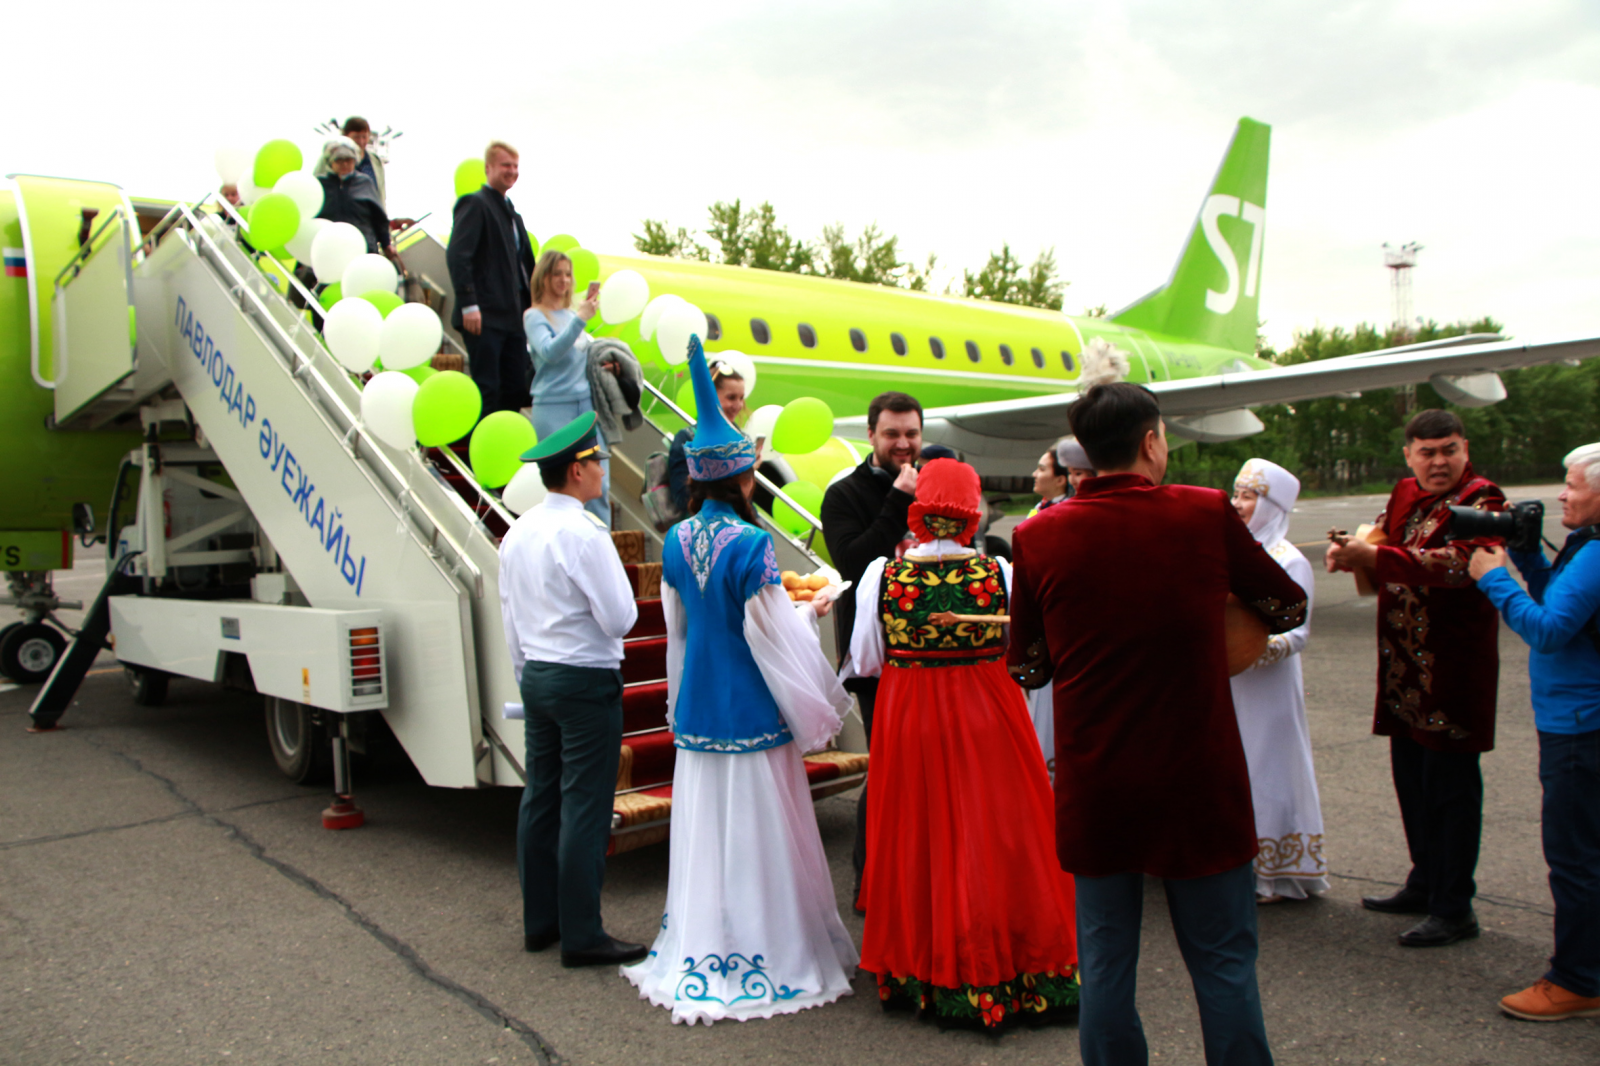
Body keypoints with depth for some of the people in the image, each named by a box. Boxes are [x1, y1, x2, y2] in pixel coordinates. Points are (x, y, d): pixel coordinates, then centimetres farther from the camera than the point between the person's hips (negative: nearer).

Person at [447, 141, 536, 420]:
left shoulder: (512, 213, 22)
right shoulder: (475, 204, -4)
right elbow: (457, 255, -15)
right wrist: (468, 305, -22)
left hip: (513, 316, 8)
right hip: (485, 316, -8)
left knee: (516, 390, 8)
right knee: (487, 389, -7)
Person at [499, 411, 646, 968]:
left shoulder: (518, 532, 8)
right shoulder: (584, 533, -17)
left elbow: (510, 617, 15)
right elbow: (621, 617, -17)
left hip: (536, 677, 8)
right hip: (586, 679, -8)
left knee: (541, 797, 14)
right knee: (585, 807, -1)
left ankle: (539, 921, 26)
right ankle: (581, 934, 6)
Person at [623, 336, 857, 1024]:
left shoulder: (677, 541, 1)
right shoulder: (750, 544, -18)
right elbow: (771, 634, -16)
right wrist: (807, 610, 2)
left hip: (697, 712, 6)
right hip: (751, 711, -6)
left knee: (704, 830, 15)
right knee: (755, 834, 6)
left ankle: (700, 952, 26)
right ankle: (768, 950, 18)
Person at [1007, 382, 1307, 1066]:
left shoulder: (1039, 536, -6)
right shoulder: (1206, 515, -8)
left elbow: (1025, 666, 3)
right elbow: (1288, 606, 8)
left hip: (1093, 783, 1)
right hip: (1199, 779, -1)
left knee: (1105, 963, 14)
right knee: (1223, 963, 13)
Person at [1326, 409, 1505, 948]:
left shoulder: (1481, 498, -10)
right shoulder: (1404, 495, 13)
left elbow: (1458, 563, -24)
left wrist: (1375, 556, -29)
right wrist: (1351, 548, -6)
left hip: (1455, 664, -8)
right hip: (1404, 665, 8)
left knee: (1451, 784, 0)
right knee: (1411, 777, 17)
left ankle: (1455, 909, 10)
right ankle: (1425, 884, 33)